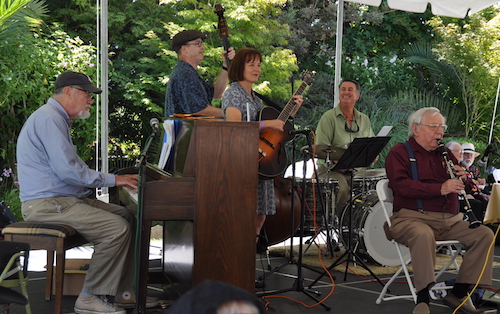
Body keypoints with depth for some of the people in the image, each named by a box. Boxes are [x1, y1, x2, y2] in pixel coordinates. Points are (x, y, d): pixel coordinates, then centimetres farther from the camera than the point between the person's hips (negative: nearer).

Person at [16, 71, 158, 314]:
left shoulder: (57, 119, 21)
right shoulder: (49, 119, -15)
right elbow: (67, 169, -23)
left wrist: (115, 179, 13)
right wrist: (112, 180, -13)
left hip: (62, 198, 11)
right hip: (47, 204, -11)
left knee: (127, 217, 6)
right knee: (117, 228, -22)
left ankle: (124, 291, 7)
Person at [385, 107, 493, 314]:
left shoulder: (444, 154, 21)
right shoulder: (399, 153, 2)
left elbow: (466, 187, 23)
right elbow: (401, 185, -16)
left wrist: (463, 178, -2)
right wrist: (440, 189, -25)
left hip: (451, 220, 6)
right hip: (413, 217, -6)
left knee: (484, 234, -14)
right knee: (423, 235, -39)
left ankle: (458, 293, -10)